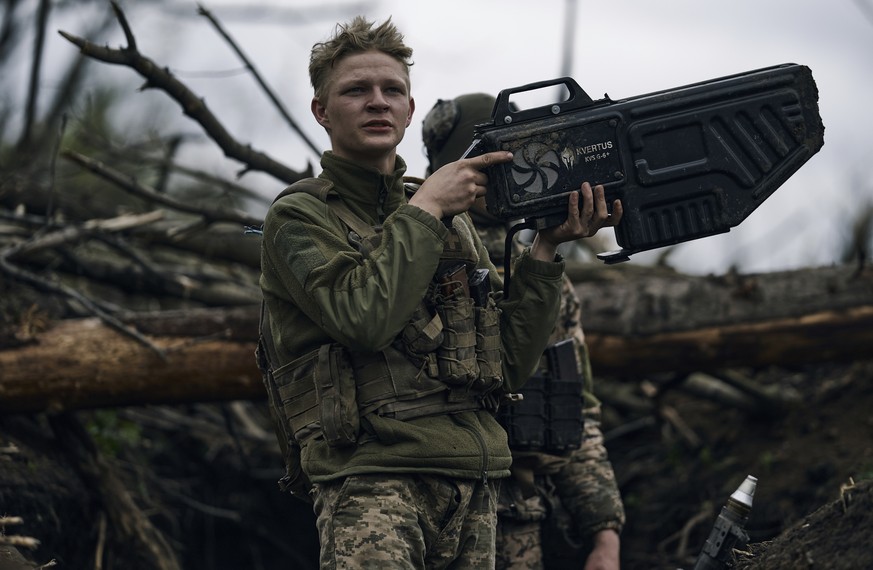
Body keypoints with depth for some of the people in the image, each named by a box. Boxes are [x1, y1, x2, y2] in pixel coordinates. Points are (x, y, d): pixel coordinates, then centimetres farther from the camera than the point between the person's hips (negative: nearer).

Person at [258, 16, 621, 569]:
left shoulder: (453, 221, 20)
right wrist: (424, 209, -6)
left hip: (475, 486, 6)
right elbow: (364, 317, -16)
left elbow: (511, 366, 14)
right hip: (372, 478, -6)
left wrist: (546, 249, 5)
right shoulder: (298, 217, 3)